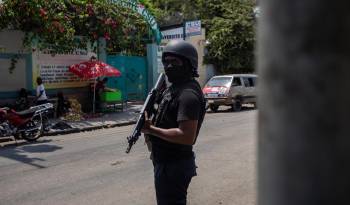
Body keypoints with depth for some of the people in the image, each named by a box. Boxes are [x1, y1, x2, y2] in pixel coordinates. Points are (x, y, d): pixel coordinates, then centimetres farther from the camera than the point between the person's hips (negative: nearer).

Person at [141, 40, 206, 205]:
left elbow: (187, 137, -30)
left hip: (173, 166, -10)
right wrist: (151, 121, 1)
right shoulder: (173, 87, 10)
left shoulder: (188, 94, -22)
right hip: (167, 161, 10)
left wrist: (151, 129, -23)